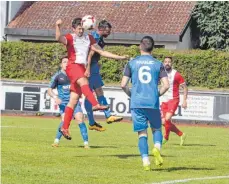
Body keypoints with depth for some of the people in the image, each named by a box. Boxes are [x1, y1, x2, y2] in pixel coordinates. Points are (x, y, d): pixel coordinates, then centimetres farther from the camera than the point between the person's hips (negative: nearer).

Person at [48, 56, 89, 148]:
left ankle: (86, 143, -10)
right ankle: (57, 140, -2)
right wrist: (55, 97, -11)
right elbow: (50, 90, 6)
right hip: (63, 103, -2)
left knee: (80, 119, -15)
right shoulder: (57, 76, 2)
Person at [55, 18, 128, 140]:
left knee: (73, 101, 3)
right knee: (84, 82, -35)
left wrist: (119, 57, 13)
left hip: (82, 69, 5)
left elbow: (101, 52, 18)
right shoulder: (70, 38, 3)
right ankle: (95, 104, -57)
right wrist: (57, 26, -36)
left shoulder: (89, 38, 18)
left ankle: (65, 128, 6)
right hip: (73, 66, -5)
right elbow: (58, 38, -19)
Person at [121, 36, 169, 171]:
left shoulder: (132, 63, 5)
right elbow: (166, 85, -3)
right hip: (153, 103, 0)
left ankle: (145, 160, -10)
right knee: (156, 128, 17)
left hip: (136, 103, 0)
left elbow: (123, 84, 0)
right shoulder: (158, 64, 5)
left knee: (142, 133, 5)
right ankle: (157, 146, -13)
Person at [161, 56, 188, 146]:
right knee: (164, 122, 4)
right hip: (164, 101, 6)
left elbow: (185, 87, -5)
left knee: (167, 119, -22)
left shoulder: (176, 74, -10)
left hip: (173, 100, -6)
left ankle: (166, 138, -3)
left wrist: (184, 100, -11)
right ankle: (181, 135, 21)